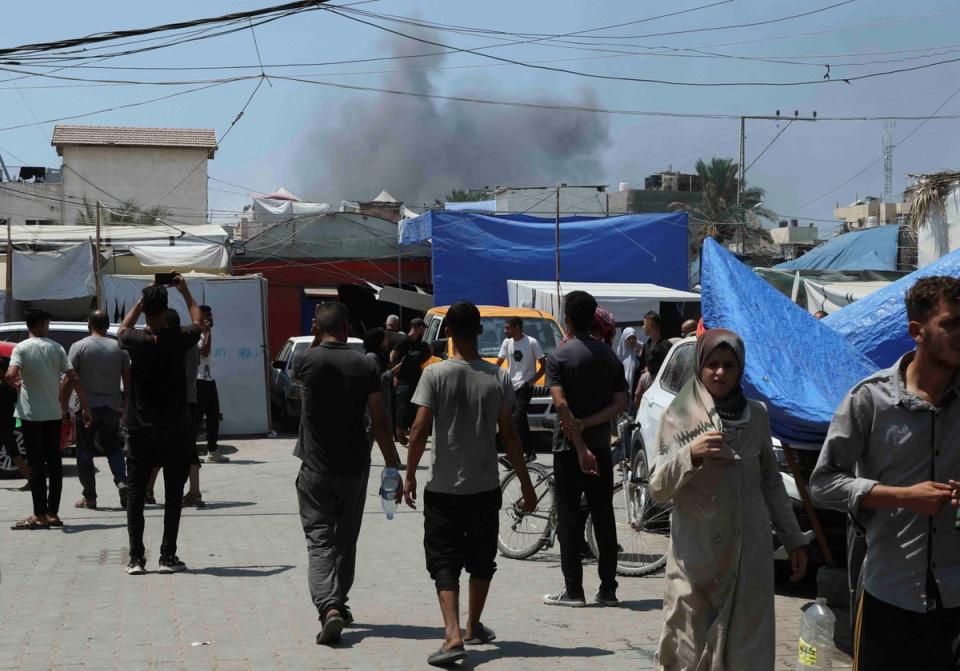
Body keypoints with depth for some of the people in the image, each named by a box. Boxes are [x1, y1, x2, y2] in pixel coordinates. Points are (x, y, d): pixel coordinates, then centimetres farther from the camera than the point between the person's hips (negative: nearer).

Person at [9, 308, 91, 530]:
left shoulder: (21, 348, -8)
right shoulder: (56, 348, 3)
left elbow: (11, 375, -23)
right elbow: (73, 378, -1)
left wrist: (10, 382, 2)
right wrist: (86, 407, 3)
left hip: (31, 415, -3)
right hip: (54, 414, 3)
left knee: (36, 465, -1)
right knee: (54, 463, 9)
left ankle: (40, 515, -1)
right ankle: (53, 513, 11)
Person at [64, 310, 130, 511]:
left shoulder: (79, 347, -5)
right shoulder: (119, 347, 4)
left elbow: (68, 380, -8)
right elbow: (128, 379, 5)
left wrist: (63, 405, -2)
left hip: (86, 407, -3)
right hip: (112, 407, 3)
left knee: (85, 452, 5)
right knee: (113, 448, 15)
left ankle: (89, 496, 4)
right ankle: (122, 482, -9)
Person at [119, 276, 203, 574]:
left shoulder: (135, 340, -9)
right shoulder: (179, 339, -10)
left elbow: (122, 329, 17)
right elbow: (198, 322, 13)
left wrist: (140, 301, 18)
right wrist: (185, 291, 23)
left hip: (139, 429, 1)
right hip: (174, 429, -1)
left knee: (136, 491, 6)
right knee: (173, 493, 6)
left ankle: (136, 558, 2)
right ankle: (168, 556, 4)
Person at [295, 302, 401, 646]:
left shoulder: (310, 360, -10)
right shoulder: (363, 366, -3)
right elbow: (380, 422, -4)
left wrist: (317, 341, 13)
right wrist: (394, 469, 1)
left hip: (316, 468, -3)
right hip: (354, 466, 3)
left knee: (320, 540, -4)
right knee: (346, 540, 18)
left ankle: (328, 607, -23)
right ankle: (340, 603, 31)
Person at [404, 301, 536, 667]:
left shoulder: (435, 374, -9)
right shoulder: (498, 377, -3)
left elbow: (420, 429, -11)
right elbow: (509, 435, -2)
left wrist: (410, 474, 1)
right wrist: (525, 484, 5)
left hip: (444, 487, -2)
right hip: (485, 486, 2)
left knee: (444, 562, 0)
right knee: (481, 560, 18)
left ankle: (453, 635, -17)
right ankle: (474, 627, 32)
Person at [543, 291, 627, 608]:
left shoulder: (560, 356, -9)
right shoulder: (609, 355, 6)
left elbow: (561, 404, -19)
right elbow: (621, 402, -3)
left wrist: (580, 448, -19)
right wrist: (586, 424, -10)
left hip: (569, 447, -4)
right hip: (601, 445, 5)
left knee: (569, 519, 1)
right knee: (604, 518, 9)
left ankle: (573, 590, 2)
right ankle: (608, 589, 11)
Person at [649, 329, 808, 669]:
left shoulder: (756, 415, 7)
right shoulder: (679, 417, 0)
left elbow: (771, 482, 15)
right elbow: (657, 490, -5)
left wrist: (794, 539, 14)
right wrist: (690, 455, -20)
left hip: (749, 555, 2)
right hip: (695, 556, -2)